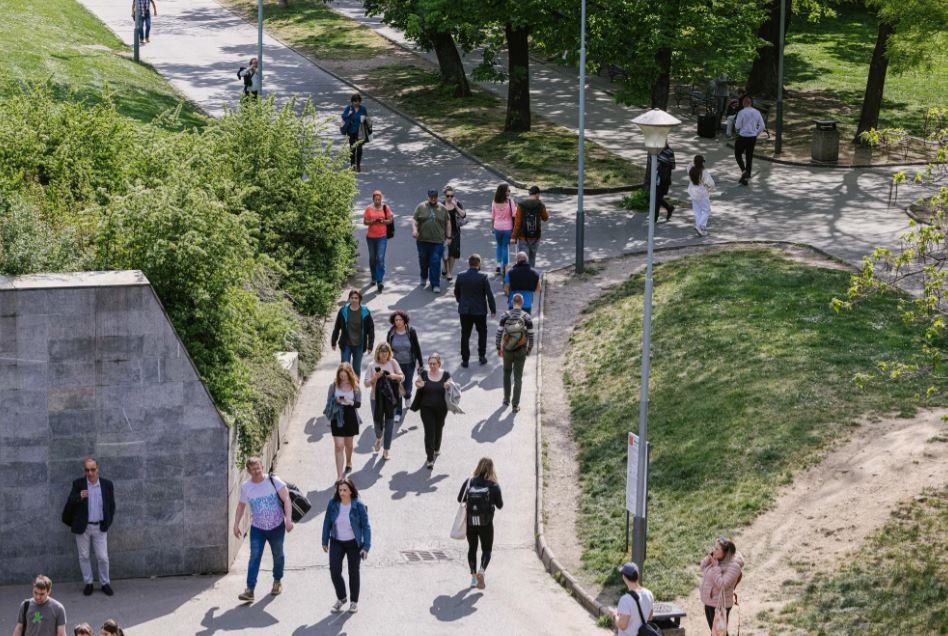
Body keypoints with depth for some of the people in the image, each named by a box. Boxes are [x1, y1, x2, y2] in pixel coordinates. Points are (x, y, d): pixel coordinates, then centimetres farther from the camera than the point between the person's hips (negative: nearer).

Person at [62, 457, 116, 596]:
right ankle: (88, 583, 18)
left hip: (100, 527, 0)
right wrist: (79, 497, -30)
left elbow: (111, 505, 9)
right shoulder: (78, 484, -4)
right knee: (84, 556, 7)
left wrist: (108, 523, 6)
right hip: (82, 527, 0)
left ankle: (105, 583, 15)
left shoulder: (107, 485, -1)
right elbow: (70, 503, -9)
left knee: (103, 557, 2)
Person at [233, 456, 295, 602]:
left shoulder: (274, 481, -13)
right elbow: (241, 505, 11)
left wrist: (288, 519, -25)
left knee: (278, 555, 16)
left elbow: (286, 499, -15)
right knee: (254, 557, -11)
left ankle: (277, 581, 39)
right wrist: (236, 524, 8)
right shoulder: (245, 486, -4)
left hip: (277, 526, -1)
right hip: (257, 528, 1)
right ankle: (250, 590, -15)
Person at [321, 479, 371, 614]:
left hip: (354, 543, -2)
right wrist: (325, 541, 6)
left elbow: (366, 526, -10)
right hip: (337, 543, 2)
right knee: (334, 571, -7)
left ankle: (354, 601, 26)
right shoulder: (333, 504, -9)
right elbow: (327, 523, 3)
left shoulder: (358, 506, -15)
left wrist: (366, 547, -14)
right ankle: (341, 598, 17)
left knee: (353, 572, 10)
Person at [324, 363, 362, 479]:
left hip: (350, 418, 1)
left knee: (348, 444, 21)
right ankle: (339, 476, -9)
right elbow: (329, 402, 1)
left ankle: (348, 463, 51)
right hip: (337, 419, -1)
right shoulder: (334, 386, -6)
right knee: (339, 446, -8)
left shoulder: (355, 387, -6)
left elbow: (358, 403, -10)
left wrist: (350, 402, -28)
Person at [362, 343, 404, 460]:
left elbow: (402, 377, 2)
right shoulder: (372, 366, -2)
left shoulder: (392, 363, -1)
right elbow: (366, 382, -3)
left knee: (389, 423, 2)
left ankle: (386, 451, 13)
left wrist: (394, 376, -18)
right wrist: (375, 378, -20)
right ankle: (378, 438, 45)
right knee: (378, 422, 8)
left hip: (390, 398, 0)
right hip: (376, 398, 0)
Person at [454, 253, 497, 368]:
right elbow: (489, 294, -11)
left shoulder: (461, 276, -5)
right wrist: (493, 309, -1)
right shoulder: (483, 277, -13)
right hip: (480, 310, -2)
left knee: (465, 335, 8)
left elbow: (456, 293, 7)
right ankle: (481, 356, 21)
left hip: (464, 310, 2)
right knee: (482, 333, 18)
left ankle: (465, 359, 8)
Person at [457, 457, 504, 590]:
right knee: (486, 549, 10)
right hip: (486, 523, -2)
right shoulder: (493, 485, -8)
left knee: (472, 548, 18)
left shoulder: (468, 482, -4)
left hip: (470, 521, 2)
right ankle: (481, 571, -15)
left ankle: (473, 576, 16)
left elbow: (460, 499, 2)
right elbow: (500, 505, -2)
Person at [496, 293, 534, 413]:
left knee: (507, 373, 25)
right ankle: (515, 405, 8)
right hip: (521, 351, -1)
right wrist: (529, 350, 7)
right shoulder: (527, 318, -12)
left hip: (507, 350, 1)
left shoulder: (505, 316, -12)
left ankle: (506, 399, 34)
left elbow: (499, 334, -9)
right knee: (518, 378, 10)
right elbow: (531, 336, -8)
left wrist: (499, 349, 5)